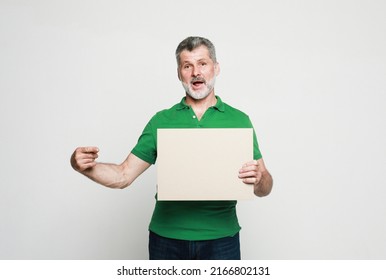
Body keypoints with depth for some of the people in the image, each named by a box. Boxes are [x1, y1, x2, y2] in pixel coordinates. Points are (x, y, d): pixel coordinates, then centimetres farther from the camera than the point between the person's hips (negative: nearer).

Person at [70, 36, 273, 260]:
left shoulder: (239, 120, 0)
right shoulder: (161, 121, 3)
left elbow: (265, 188, 0)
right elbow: (123, 176, 1)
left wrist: (259, 178, -22)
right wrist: (86, 166, -17)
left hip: (220, 238, 0)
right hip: (166, 237, 1)